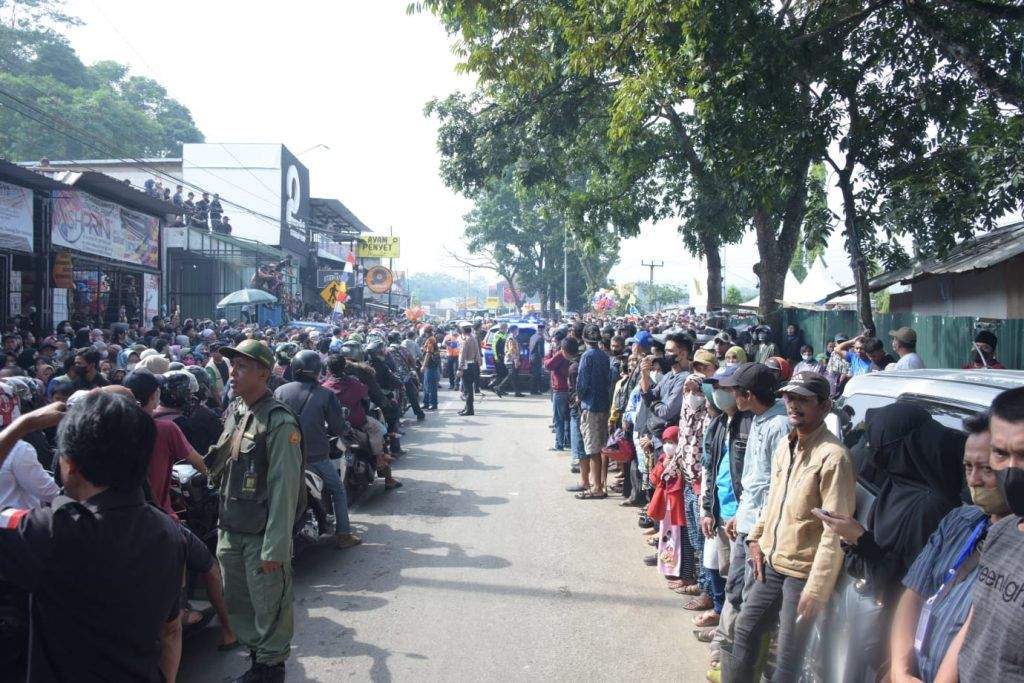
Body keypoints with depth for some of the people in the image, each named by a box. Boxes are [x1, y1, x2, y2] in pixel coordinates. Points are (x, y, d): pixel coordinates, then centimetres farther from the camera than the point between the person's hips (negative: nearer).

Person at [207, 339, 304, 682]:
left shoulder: (279, 422, -17)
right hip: (230, 530, 7)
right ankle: (255, 651, 39)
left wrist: (275, 547, -20)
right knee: (236, 601, 19)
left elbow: (285, 488, -19)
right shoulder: (234, 411, 8)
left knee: (269, 606, 6)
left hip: (262, 535, -7)